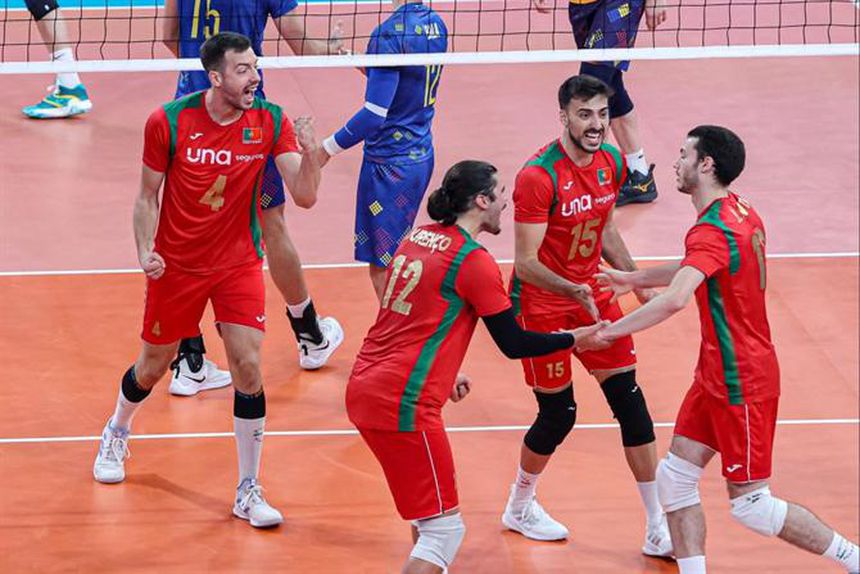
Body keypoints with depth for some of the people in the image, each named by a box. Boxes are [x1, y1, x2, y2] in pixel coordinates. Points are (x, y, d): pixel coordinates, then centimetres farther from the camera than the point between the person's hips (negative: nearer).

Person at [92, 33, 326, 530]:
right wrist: (146, 251, -18)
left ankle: (249, 492, -1)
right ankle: (116, 435, 48)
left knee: (248, 368, -13)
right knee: (153, 367, 14)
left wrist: (309, 153, -35)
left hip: (239, 264, 0)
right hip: (176, 264, 0)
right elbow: (148, 196, -3)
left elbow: (305, 197, -16)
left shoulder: (271, 121, -11)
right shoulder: (168, 122, -15)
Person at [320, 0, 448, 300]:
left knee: (383, 268, 0)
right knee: (394, 259, 20)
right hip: (421, 155, 9)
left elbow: (375, 114, -24)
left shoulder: (390, 33, -21)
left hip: (390, 164, -9)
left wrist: (326, 149, -16)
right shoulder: (435, 24, 4)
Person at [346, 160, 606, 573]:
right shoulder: (474, 261, -11)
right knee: (445, 531, -5)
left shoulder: (417, 237, 13)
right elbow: (514, 344, -6)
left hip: (363, 388, 9)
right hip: (403, 404, -9)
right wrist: (574, 339, 7)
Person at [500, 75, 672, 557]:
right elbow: (525, 263, -23)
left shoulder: (612, 163, -2)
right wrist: (573, 292, -38)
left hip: (594, 293, 6)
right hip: (541, 302, -6)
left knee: (632, 403, 0)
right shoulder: (538, 177, -23)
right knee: (559, 415, 1)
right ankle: (520, 508, 30)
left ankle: (659, 531, 7)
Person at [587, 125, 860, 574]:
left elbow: (674, 300, -39)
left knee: (751, 505, -1)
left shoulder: (713, 231, -24)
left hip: (742, 383, -9)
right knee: (675, 478, 7)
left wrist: (611, 331, -29)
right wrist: (633, 279, 27)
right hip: (715, 376, 10)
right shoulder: (740, 213, 7)